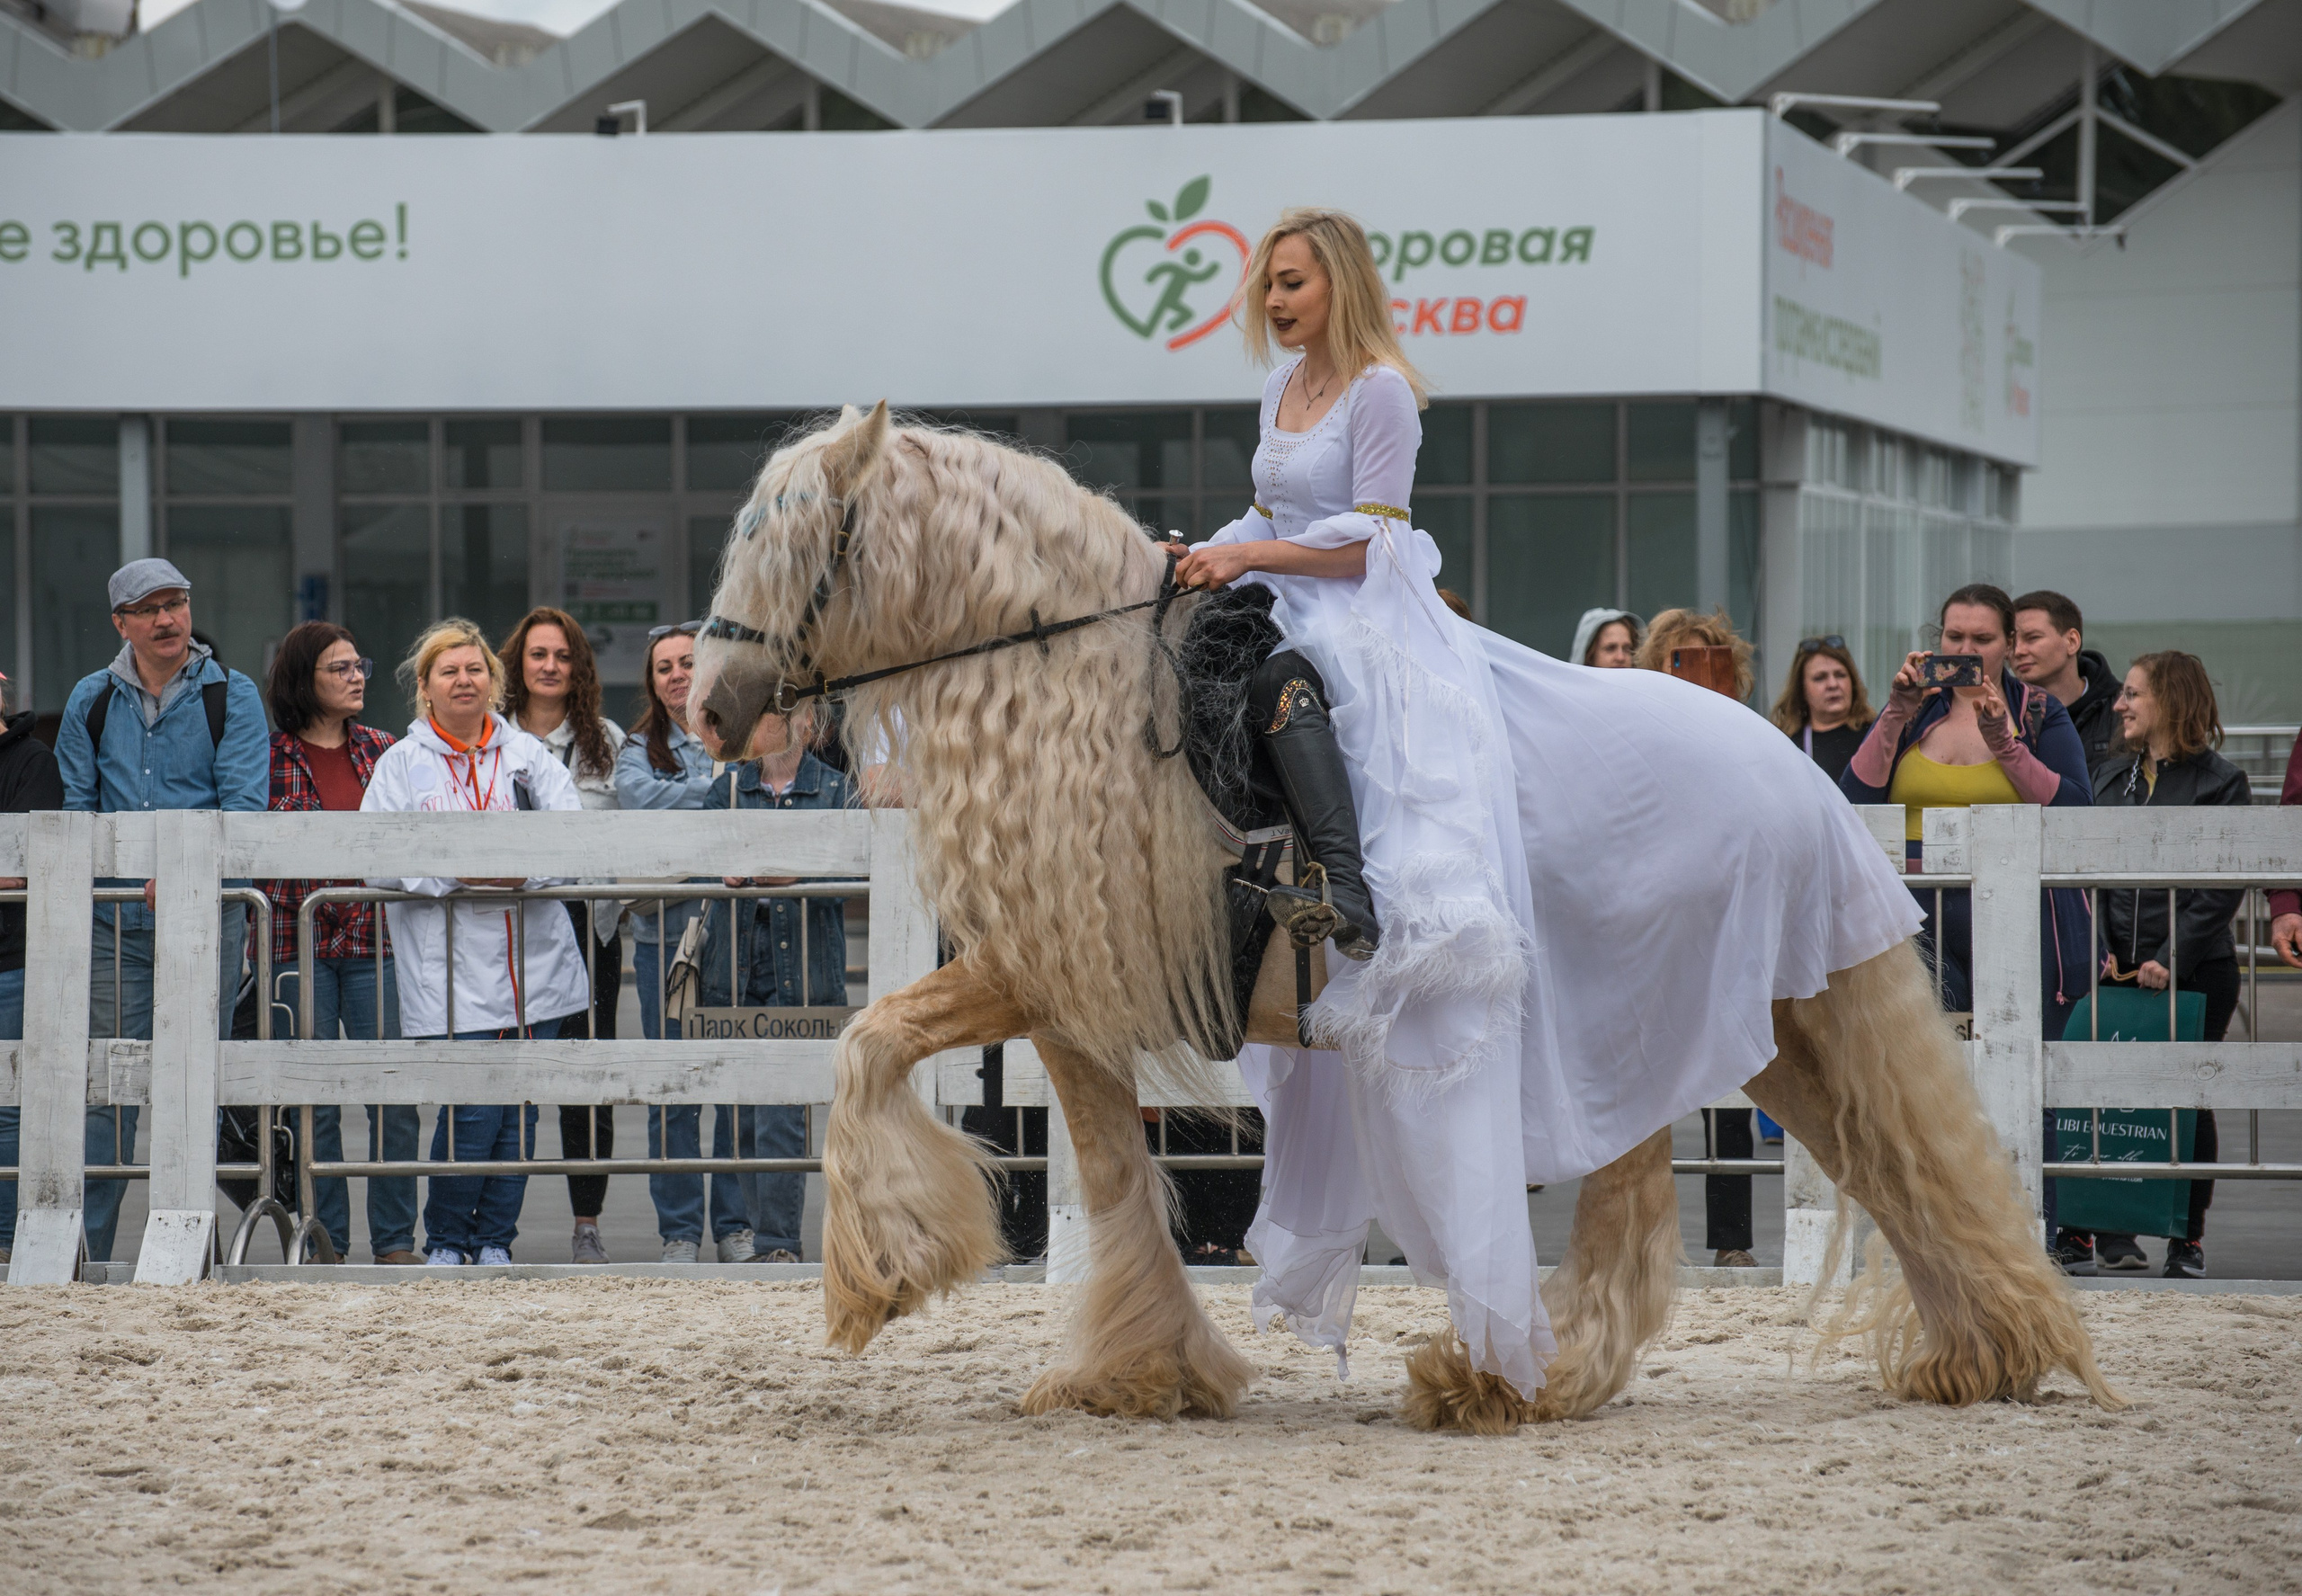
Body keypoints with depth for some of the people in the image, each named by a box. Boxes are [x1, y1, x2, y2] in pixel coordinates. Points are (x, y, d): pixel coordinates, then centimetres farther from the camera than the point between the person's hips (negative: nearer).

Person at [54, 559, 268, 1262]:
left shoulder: (231, 696, 3)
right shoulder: (92, 701, 11)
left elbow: (244, 803, -6)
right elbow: (76, 806, 13)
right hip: (115, 919, 2)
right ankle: (84, 1250, 3)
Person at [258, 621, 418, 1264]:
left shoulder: (380, 751, 11)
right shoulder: (269, 755, 1)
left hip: (375, 941, 2)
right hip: (299, 942, -2)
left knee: (395, 1096, -3)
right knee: (316, 1101, 1)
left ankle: (394, 1239, 5)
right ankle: (327, 1242, 8)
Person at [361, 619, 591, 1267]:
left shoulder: (526, 753, 13)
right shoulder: (401, 764, 7)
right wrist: (456, 871, -16)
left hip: (533, 963, 3)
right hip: (450, 966, -3)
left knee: (517, 1111, 4)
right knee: (472, 1112, -10)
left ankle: (495, 1240, 14)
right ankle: (444, 1240, 6)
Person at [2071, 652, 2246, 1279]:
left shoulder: (2220, 784, -1)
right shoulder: (2108, 777, 12)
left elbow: (2224, 885, -7)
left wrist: (2171, 959, -15)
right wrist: (2097, 948, -6)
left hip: (2197, 970, -3)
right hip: (2118, 969, 3)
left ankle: (2188, 1239, 9)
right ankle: (2110, 1231, 4)